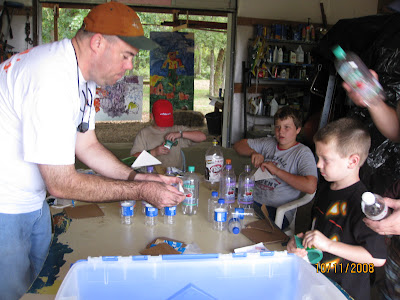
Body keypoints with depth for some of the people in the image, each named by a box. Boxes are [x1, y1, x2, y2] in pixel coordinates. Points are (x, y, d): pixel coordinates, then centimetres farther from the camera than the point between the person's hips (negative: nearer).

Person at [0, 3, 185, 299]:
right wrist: (141, 191, -22)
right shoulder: (53, 80, -31)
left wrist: (138, 177, -6)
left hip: (32, 201, 9)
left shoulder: (82, 74, 0)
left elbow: (87, 146, 6)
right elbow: (61, 183, -28)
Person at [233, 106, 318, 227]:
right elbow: (238, 145, 19)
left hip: (278, 210, -5)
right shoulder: (268, 143, 14)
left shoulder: (303, 153, -5)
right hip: (253, 200, 6)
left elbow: (310, 187, -20)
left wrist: (277, 171, -16)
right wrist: (253, 152, -3)